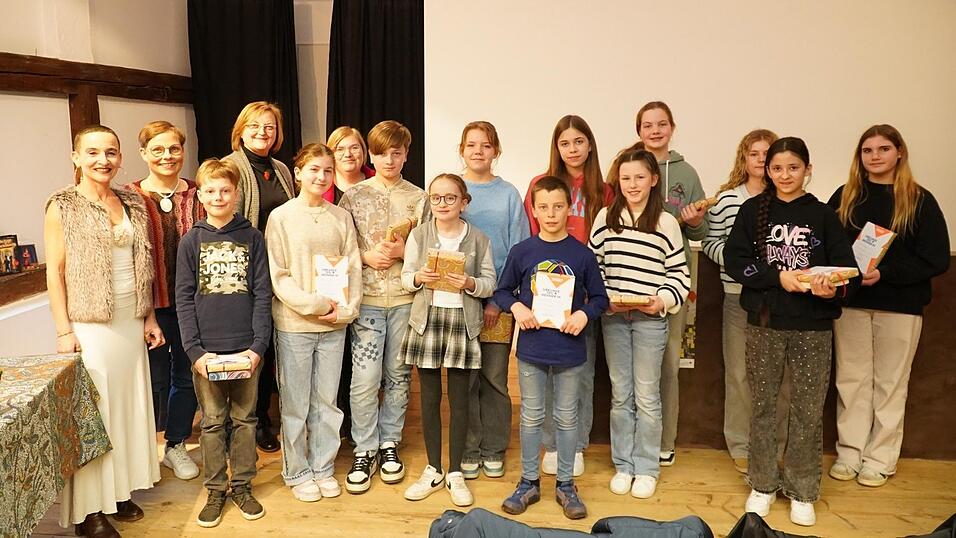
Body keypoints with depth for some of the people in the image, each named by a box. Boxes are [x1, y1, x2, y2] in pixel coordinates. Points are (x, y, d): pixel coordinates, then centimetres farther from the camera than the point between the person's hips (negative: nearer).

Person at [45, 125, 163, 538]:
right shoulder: (63, 206, -6)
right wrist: (64, 331, -13)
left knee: (129, 405, 12)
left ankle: (119, 490, 26)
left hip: (131, 322, 5)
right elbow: (54, 272, -8)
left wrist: (150, 317, 11)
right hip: (88, 325, -5)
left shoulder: (133, 204, 9)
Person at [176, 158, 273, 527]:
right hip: (207, 349, 0)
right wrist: (194, 350, -9)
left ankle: (242, 485, 24)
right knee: (212, 421, 9)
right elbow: (184, 299, 0)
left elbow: (263, 295, 0)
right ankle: (215, 490, 22)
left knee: (245, 418, 10)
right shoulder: (191, 241, 3)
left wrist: (258, 345, -9)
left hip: (246, 348, 0)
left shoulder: (252, 238, 2)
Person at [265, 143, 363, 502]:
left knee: (326, 401, 13)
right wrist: (313, 304, -15)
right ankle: (297, 472, 24)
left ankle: (323, 467, 28)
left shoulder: (341, 217, 5)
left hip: (335, 324, 3)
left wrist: (346, 309, -9)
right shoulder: (281, 217, -4)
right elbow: (277, 275, -7)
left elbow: (353, 268, 4)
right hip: (294, 324, -3)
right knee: (295, 404, 7)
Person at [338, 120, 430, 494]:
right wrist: (366, 256, -12)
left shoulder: (419, 199, 6)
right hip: (366, 298, -1)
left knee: (399, 375, 10)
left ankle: (389, 442, 26)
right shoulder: (353, 197, 4)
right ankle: (365, 450, 12)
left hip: (406, 298, 1)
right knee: (365, 378, -4)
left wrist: (404, 252, -11)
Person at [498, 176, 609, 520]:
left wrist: (584, 314, -17)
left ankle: (565, 485, 27)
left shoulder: (582, 254, -4)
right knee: (531, 417, 12)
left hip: (569, 348, 0)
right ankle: (529, 482, 27)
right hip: (531, 347, 1)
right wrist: (516, 307, -14)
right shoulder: (521, 252, -2)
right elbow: (502, 291, 5)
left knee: (567, 418, 12)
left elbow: (600, 298, 2)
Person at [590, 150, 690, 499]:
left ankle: (646, 468, 20)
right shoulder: (606, 218, 3)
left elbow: (680, 272, 0)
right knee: (620, 395, 11)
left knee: (647, 396, 5)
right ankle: (623, 465, 24)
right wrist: (604, 298, -6)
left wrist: (664, 300, -15)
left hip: (650, 319, -2)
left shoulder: (666, 222, -2)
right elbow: (593, 265, 7)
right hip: (613, 317, 2)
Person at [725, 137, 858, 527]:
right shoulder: (753, 209, 2)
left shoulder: (823, 215, 1)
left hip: (813, 327, 0)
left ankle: (802, 491, 21)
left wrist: (834, 288, -25)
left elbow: (847, 269, -4)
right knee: (763, 406, 10)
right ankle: (763, 485, 26)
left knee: (808, 410, 5)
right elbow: (734, 260, -6)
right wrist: (779, 277, -18)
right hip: (764, 322, 0)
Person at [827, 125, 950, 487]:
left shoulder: (919, 201, -2)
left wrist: (884, 273, -18)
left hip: (900, 306, -2)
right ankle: (849, 453, 19)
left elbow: (936, 260, -8)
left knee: (890, 383, 7)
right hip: (850, 302, 2)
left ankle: (880, 459, 18)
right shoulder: (844, 197, 5)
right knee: (851, 380, 8)